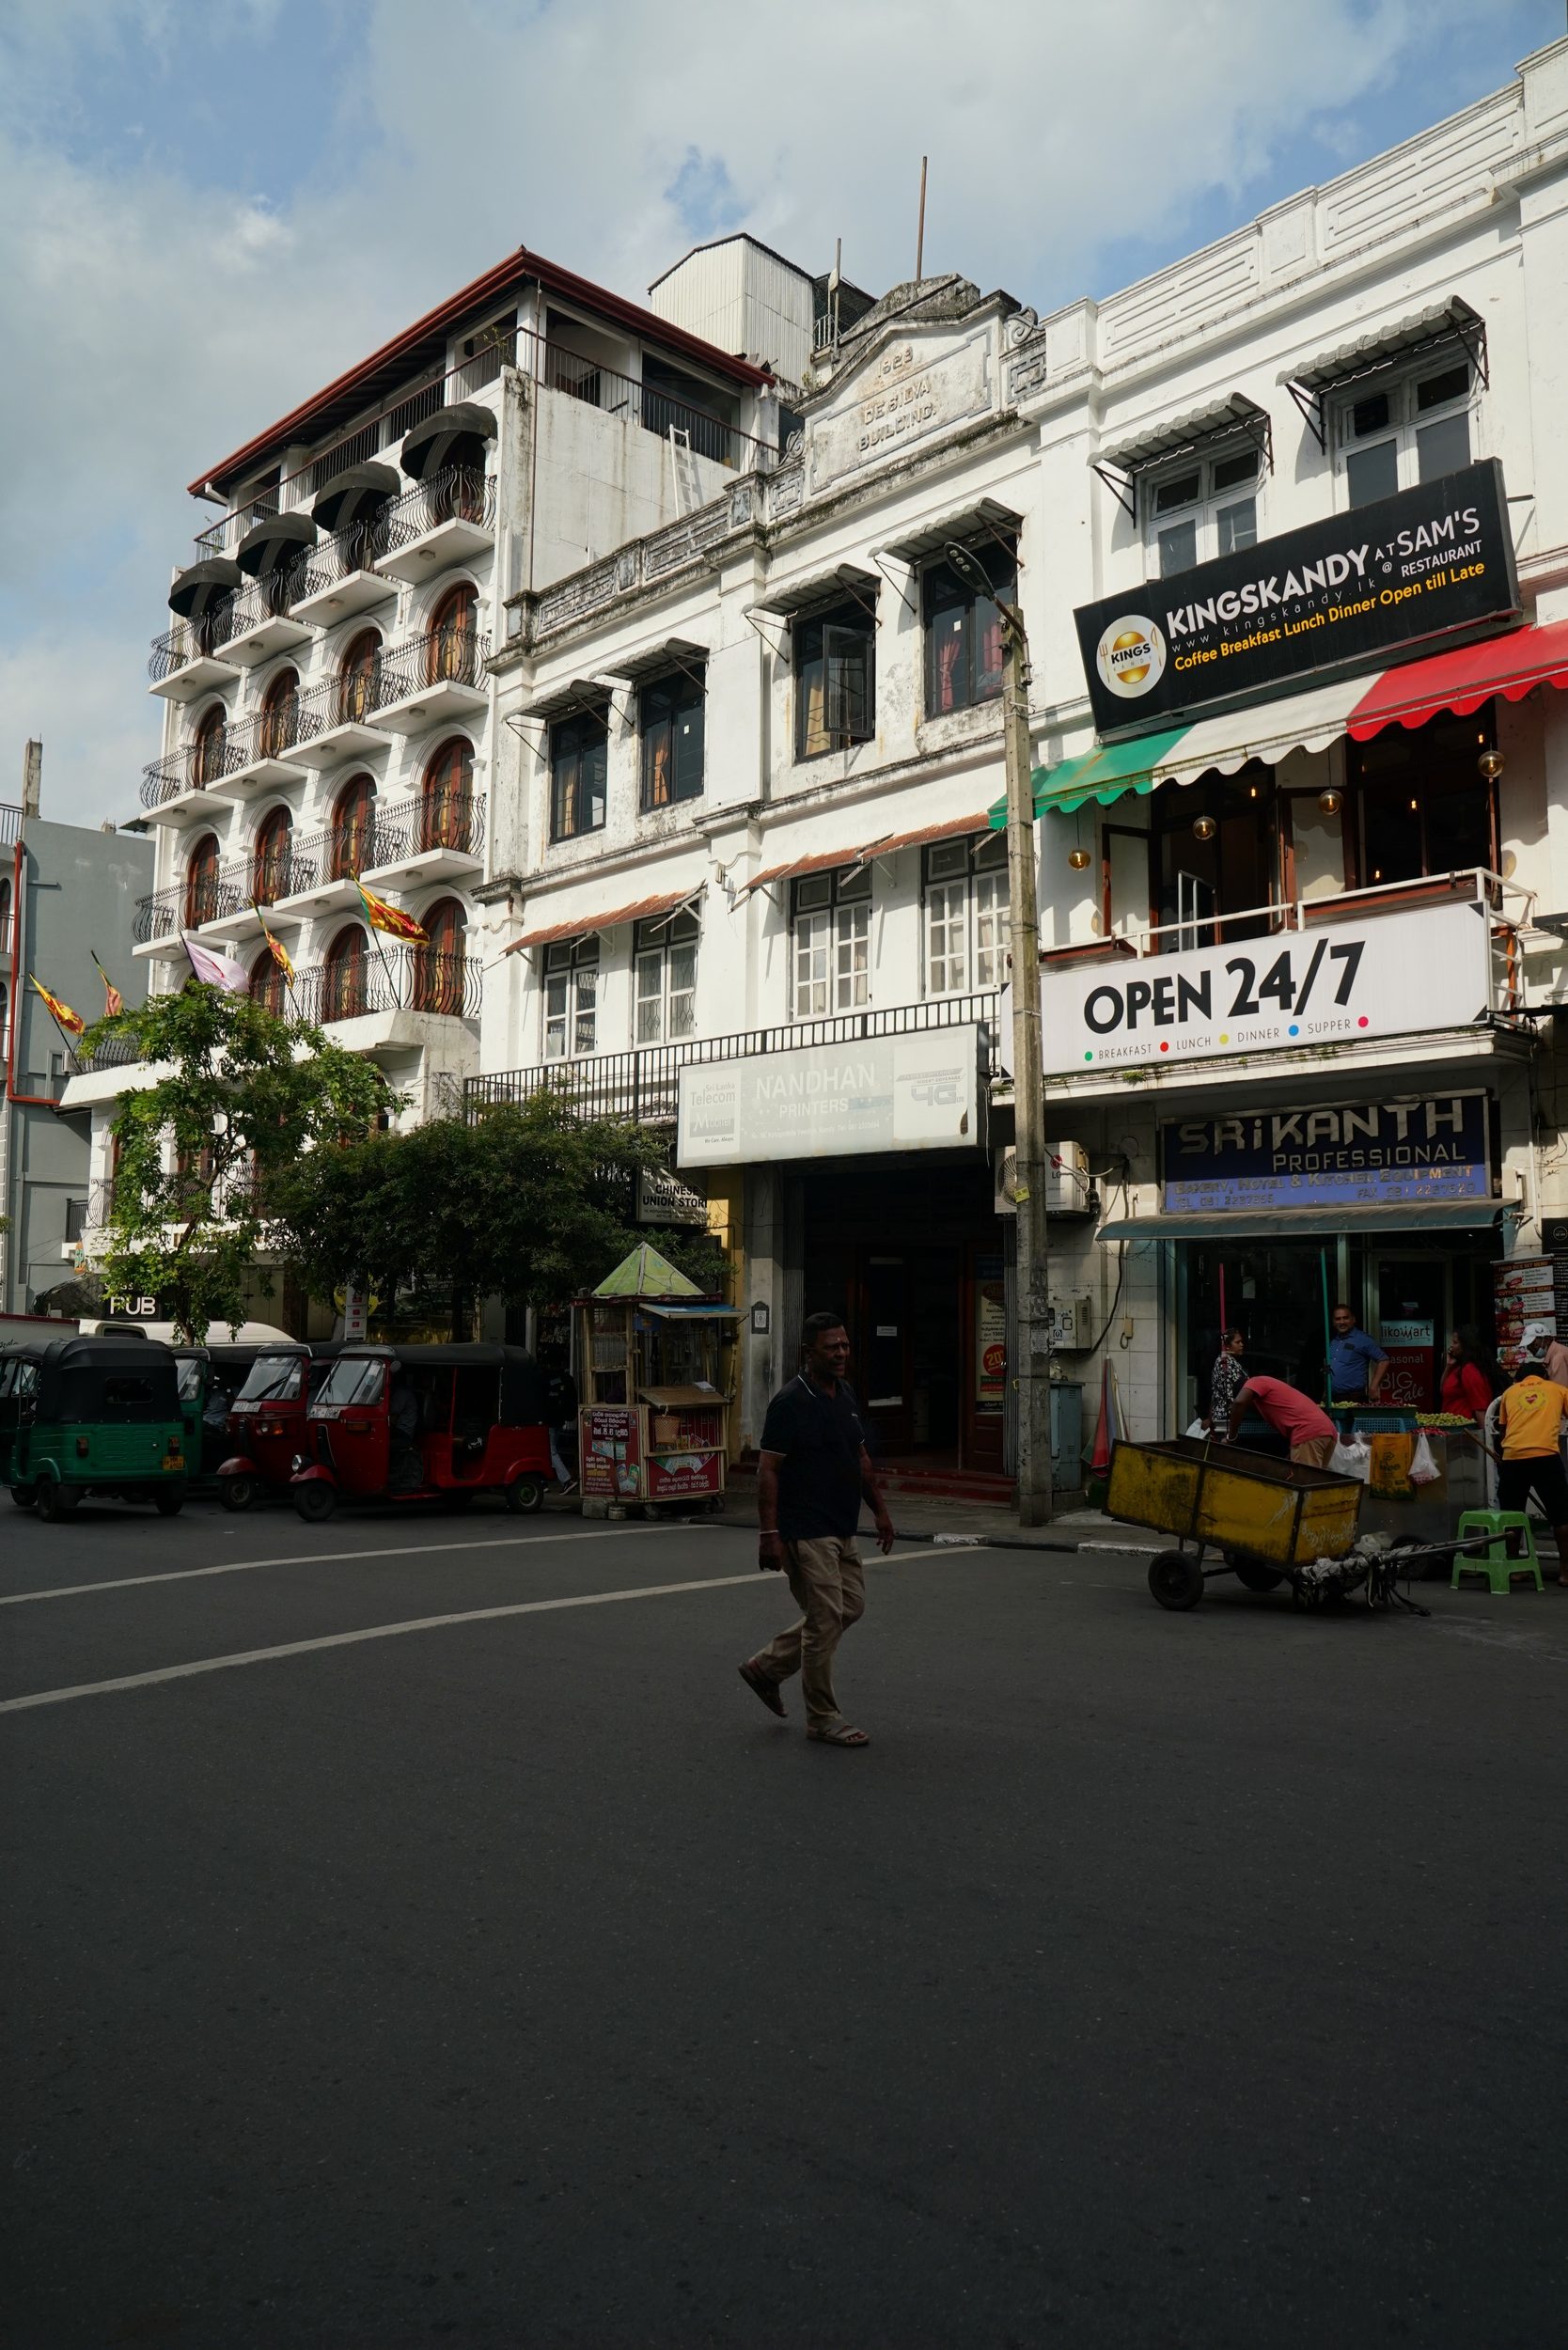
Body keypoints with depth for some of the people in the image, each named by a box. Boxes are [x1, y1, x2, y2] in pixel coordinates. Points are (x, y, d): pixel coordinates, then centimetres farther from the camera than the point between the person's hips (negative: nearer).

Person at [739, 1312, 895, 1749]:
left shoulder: (846, 1394, 10)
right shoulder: (790, 1402, -16)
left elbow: (861, 1457, 19)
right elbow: (768, 1470, -17)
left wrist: (880, 1509, 17)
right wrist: (769, 1533, -21)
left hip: (841, 1529, 9)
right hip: (806, 1532, -9)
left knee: (850, 1607, 15)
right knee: (826, 1618, -4)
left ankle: (767, 1666, 26)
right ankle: (822, 1719, 12)